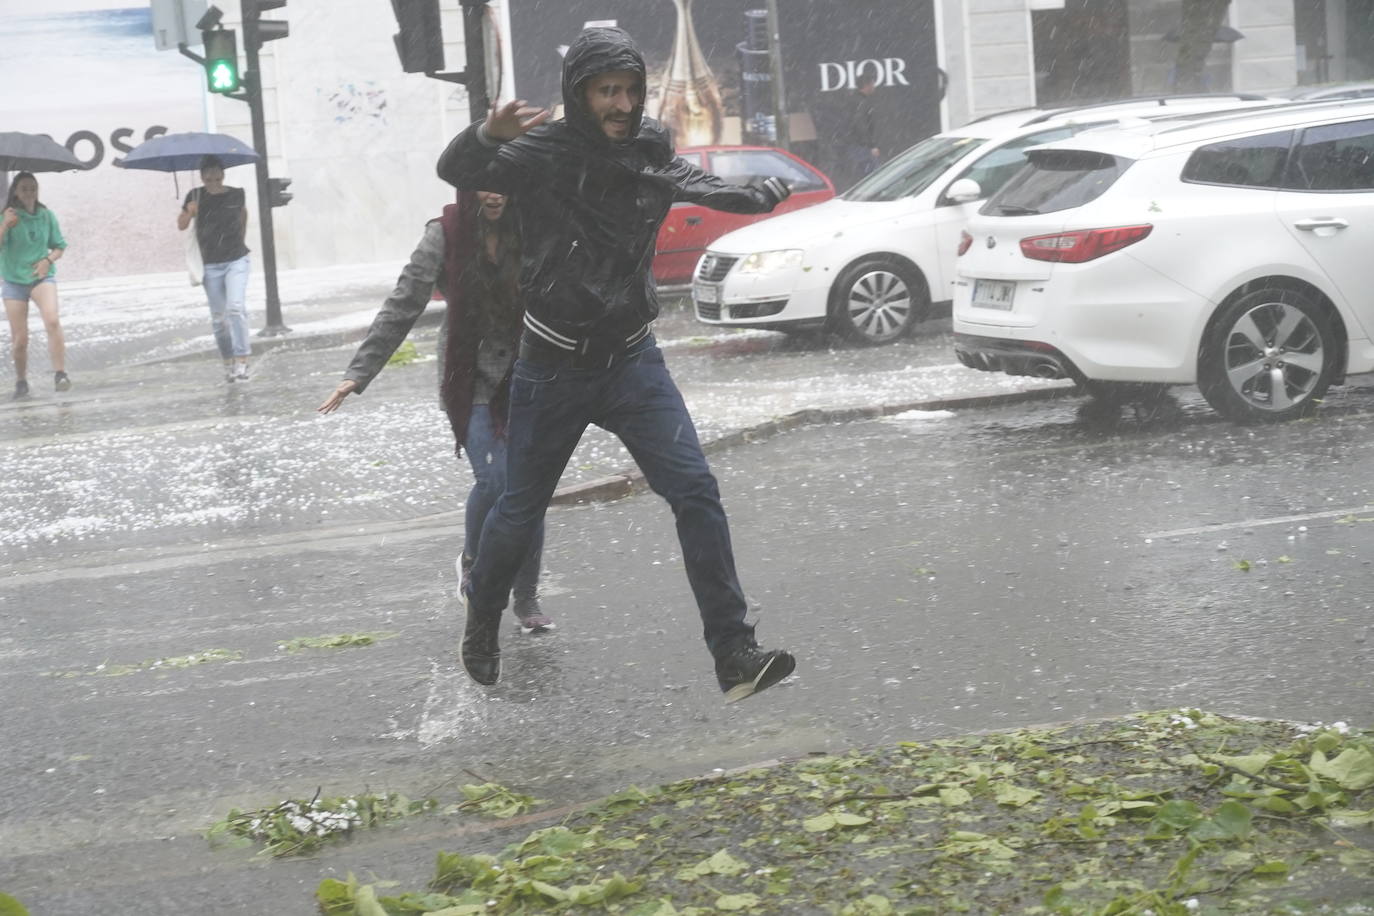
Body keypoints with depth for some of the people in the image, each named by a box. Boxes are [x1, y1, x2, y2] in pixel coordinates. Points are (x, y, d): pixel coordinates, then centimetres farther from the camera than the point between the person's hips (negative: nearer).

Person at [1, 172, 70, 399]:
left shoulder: (47, 216, 2)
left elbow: (59, 246, 11)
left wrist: (49, 259, -9)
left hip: (42, 277, 0)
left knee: (52, 320, -28)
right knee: (20, 339, 1)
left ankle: (60, 373, -29)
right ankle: (21, 382, 23)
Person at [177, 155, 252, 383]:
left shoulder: (236, 195, -3)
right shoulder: (196, 196, -3)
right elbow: (181, 225, 1)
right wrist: (189, 212, -19)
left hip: (236, 261, -2)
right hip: (210, 265, 2)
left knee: (235, 308, -19)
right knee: (218, 317, 7)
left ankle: (242, 362, -19)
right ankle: (228, 364, 19)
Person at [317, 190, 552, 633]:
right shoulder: (445, 236, -6)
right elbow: (400, 309, -5)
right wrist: (358, 374, -7)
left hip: (524, 376, 2)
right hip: (470, 377, -2)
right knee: (494, 477, -17)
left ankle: (527, 598, 15)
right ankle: (473, 559, 14)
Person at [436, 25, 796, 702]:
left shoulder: (650, 154, 1)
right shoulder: (543, 151, -13)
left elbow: (707, 189, 19)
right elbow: (455, 171, -27)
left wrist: (762, 196, 25)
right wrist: (488, 135, -46)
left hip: (632, 362, 3)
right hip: (552, 370, -3)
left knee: (696, 493, -11)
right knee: (519, 512, 11)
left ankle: (734, 657, -11)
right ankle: (481, 625, 40)